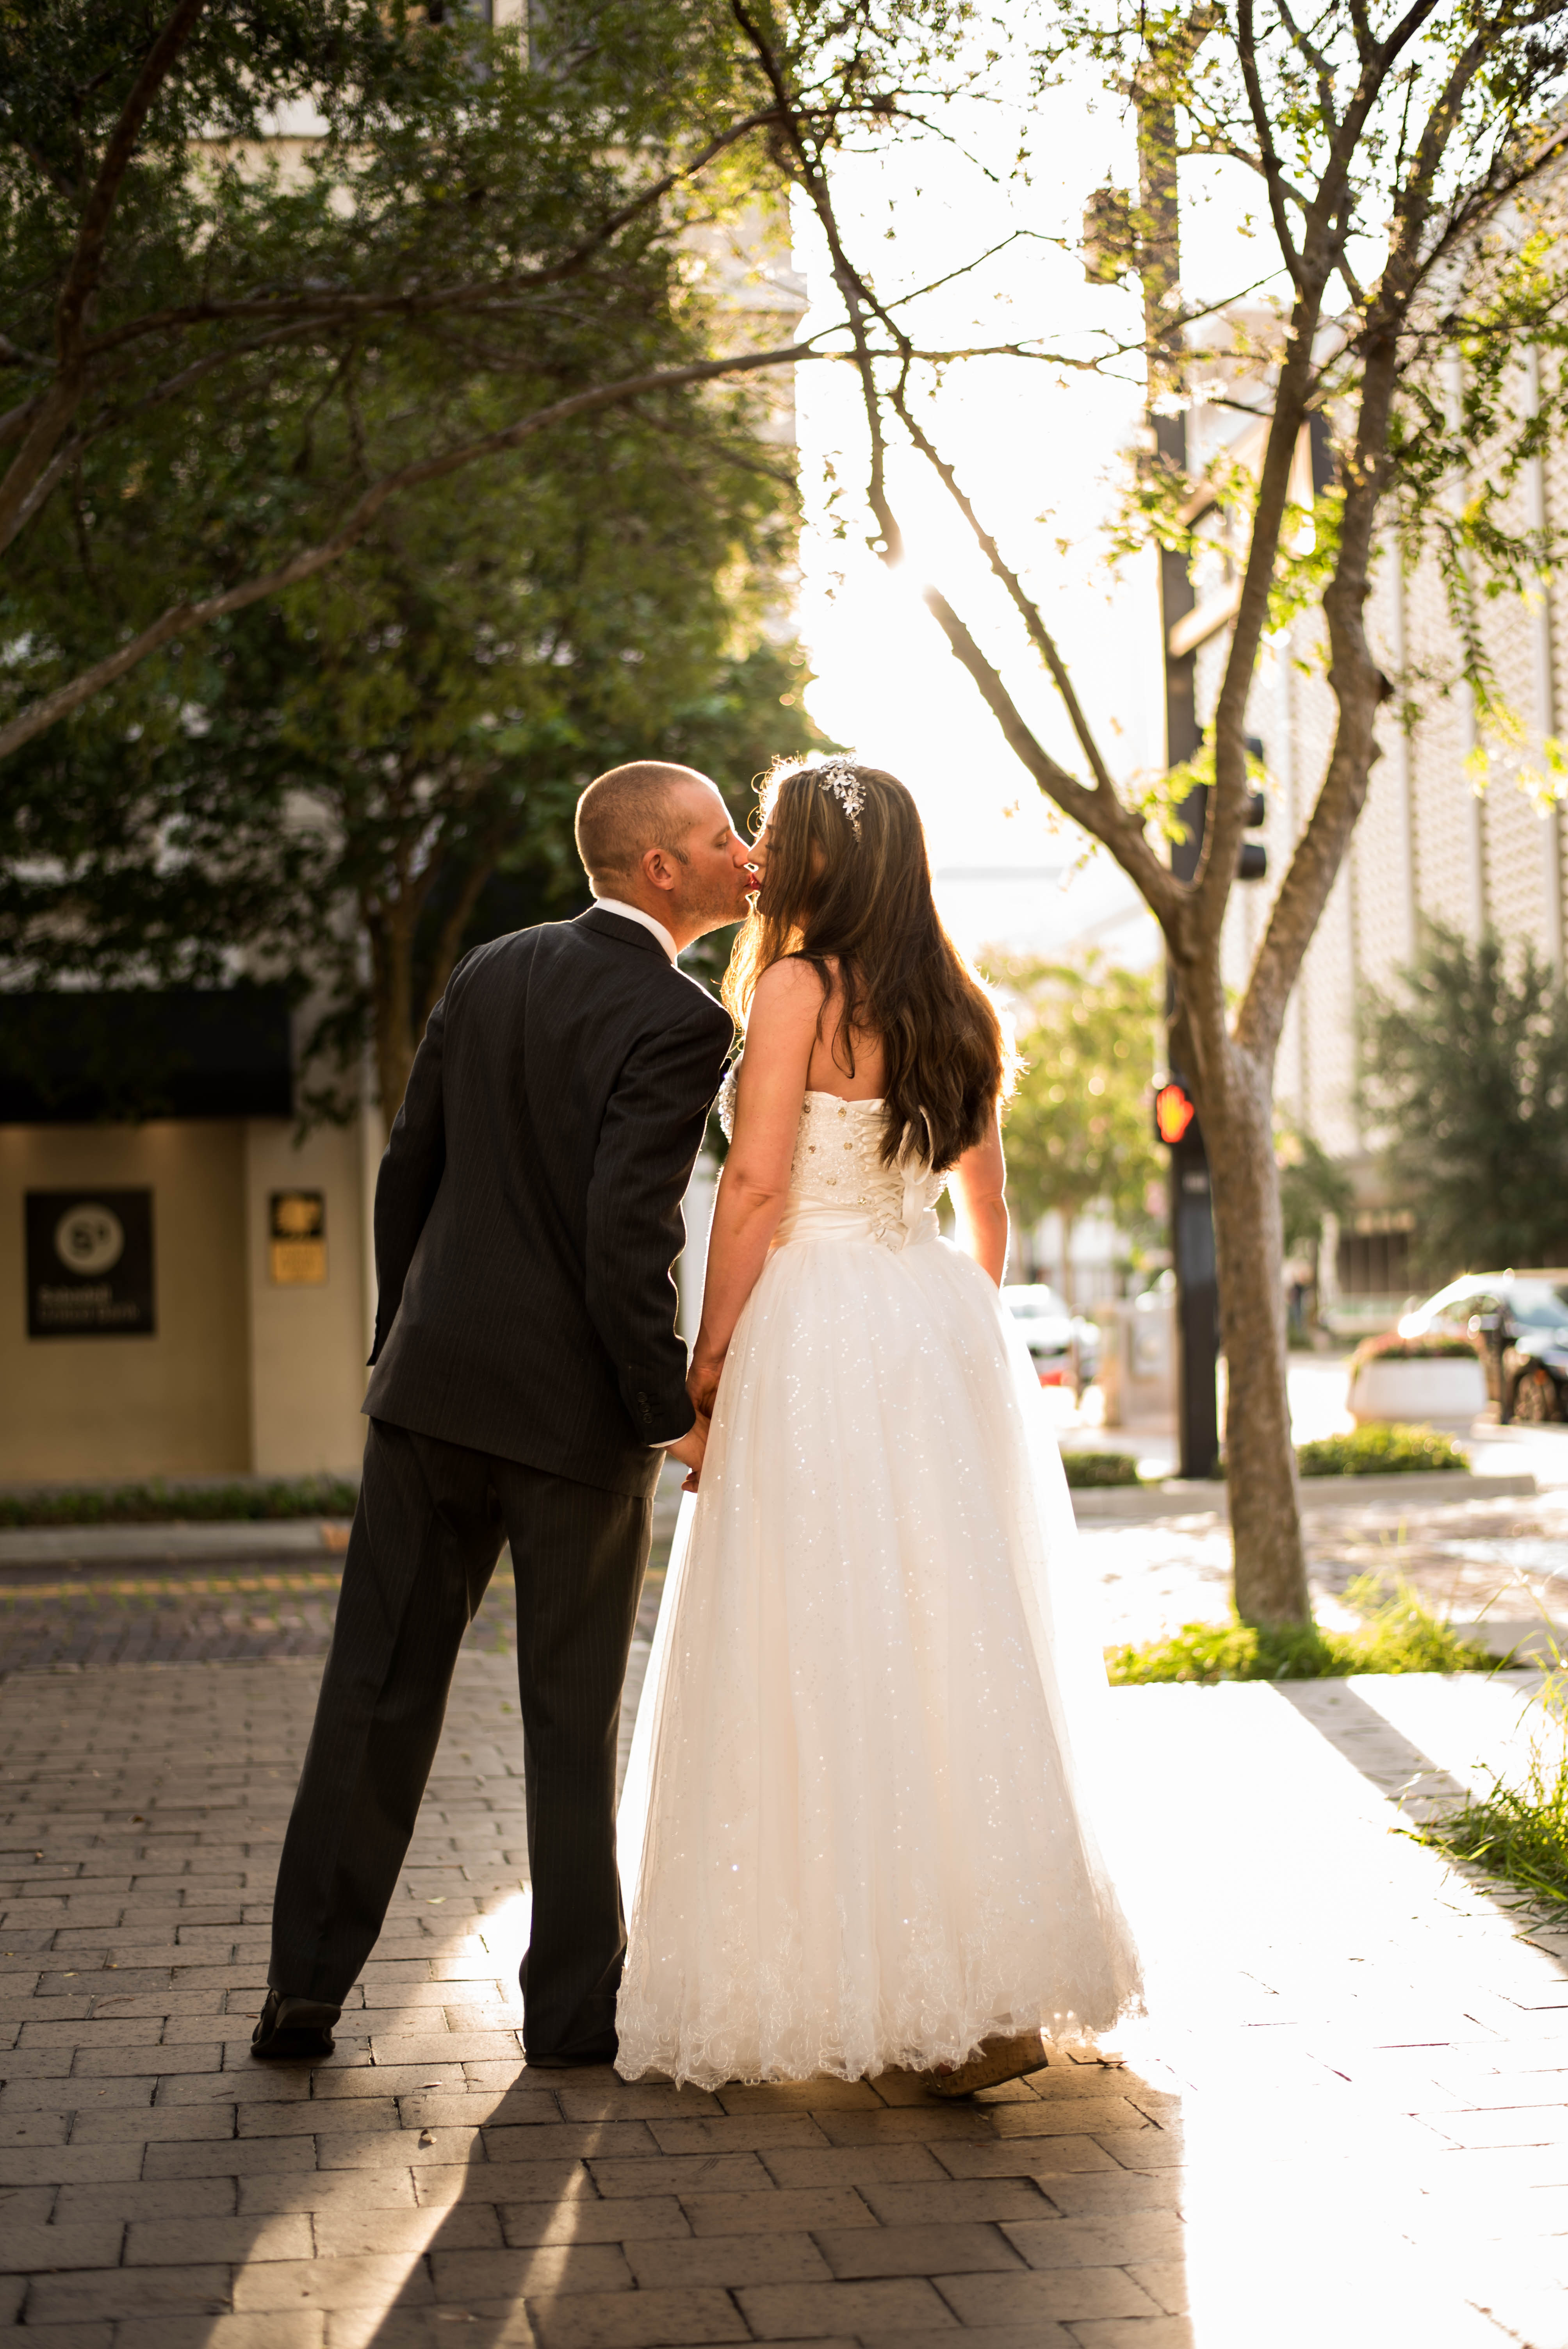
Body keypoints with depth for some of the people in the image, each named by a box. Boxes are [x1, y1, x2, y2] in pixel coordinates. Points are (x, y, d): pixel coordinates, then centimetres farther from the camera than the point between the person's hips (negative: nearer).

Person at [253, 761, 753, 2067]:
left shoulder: (492, 974, 7)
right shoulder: (678, 1023, -13)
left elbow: (408, 1174, 11)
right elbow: (625, 1236, -21)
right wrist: (674, 1411, -11)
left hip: (435, 1382, 5)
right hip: (577, 1411, -5)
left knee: (378, 1694, 9)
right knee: (574, 1716, 9)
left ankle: (306, 1992, 12)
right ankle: (573, 2006, 18)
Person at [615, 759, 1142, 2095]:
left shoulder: (799, 988, -8)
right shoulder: (958, 1011, 13)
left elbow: (757, 1187, -12)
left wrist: (710, 1358, -6)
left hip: (818, 1331, -7)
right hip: (945, 1331, 7)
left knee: (822, 1657, -3)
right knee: (956, 1643, 9)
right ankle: (1001, 1977, 12)